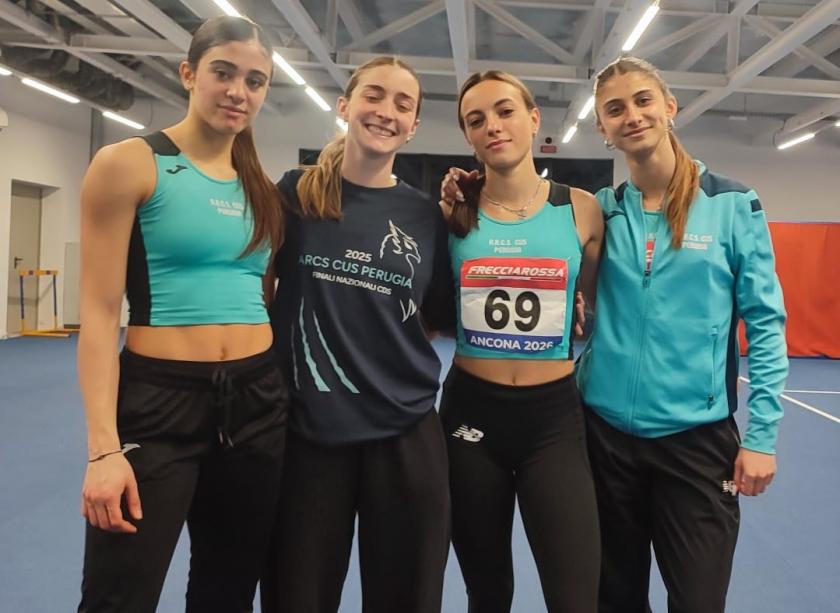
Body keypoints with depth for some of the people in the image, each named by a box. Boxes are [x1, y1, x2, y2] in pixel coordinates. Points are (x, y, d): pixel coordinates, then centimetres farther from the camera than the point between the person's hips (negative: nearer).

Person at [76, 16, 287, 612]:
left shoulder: (262, 188, 12)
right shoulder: (129, 163, -4)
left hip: (258, 402, 5)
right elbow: (100, 312, -9)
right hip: (158, 402, -5)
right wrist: (104, 446, -16)